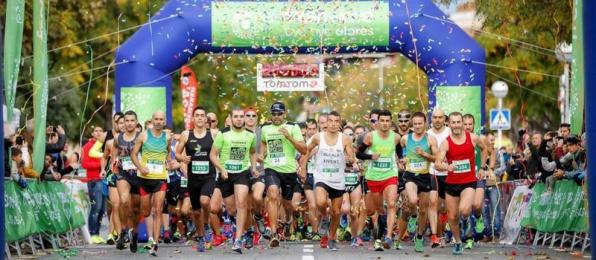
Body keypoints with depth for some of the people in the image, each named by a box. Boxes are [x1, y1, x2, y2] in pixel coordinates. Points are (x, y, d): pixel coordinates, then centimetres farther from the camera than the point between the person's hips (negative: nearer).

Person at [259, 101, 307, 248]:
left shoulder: (292, 128, -1)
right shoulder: (265, 129, 9)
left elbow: (304, 150, -8)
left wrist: (289, 137, -19)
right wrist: (261, 154, 13)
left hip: (289, 170, 0)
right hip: (271, 169, 0)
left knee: (288, 205, 13)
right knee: (273, 196, -27)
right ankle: (274, 234, -30)